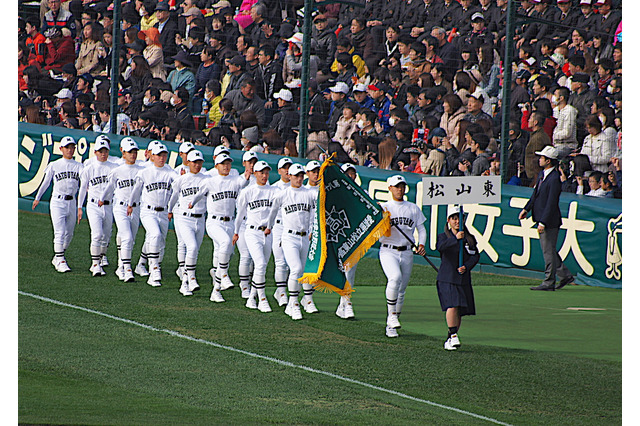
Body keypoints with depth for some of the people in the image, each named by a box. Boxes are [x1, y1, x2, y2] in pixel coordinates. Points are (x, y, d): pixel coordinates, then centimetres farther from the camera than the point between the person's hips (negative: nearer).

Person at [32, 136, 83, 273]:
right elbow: (45, 183, 10)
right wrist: (37, 198, 18)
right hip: (57, 202, -4)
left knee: (69, 233, 9)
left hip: (72, 203, 4)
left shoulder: (78, 166, 8)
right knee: (60, 232, -13)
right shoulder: (54, 165, 1)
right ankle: (60, 261, -14)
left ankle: (57, 259, 25)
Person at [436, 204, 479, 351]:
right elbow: (440, 247, -20)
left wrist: (466, 267, -17)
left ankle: (449, 341, 18)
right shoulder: (443, 237, 2)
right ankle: (453, 335, -23)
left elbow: (476, 255, 1)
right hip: (447, 279, -4)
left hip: (463, 279, 4)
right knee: (452, 305, -22)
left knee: (460, 311, 6)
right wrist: (455, 239, -32)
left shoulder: (469, 238, 10)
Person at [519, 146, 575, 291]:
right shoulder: (542, 174, 9)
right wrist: (526, 209, 15)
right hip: (542, 219, 10)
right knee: (548, 250, 16)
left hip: (550, 221, -10)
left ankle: (549, 283, 4)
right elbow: (536, 194, 22)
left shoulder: (554, 179, -20)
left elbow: (551, 203, -22)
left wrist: (543, 223, -23)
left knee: (549, 251, -3)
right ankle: (565, 275, 26)